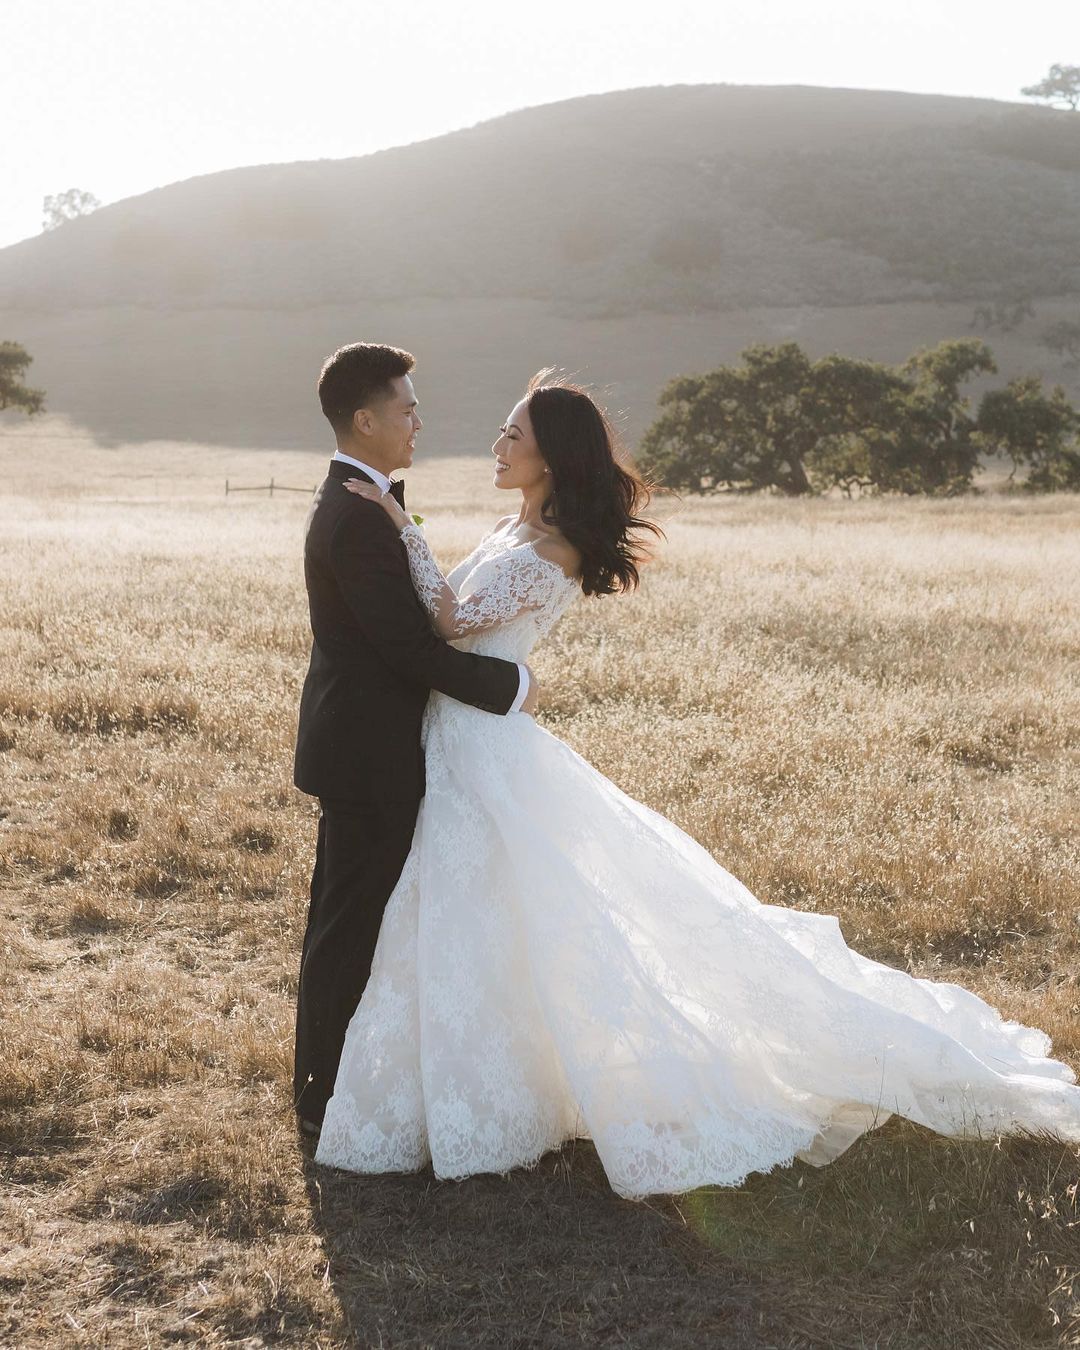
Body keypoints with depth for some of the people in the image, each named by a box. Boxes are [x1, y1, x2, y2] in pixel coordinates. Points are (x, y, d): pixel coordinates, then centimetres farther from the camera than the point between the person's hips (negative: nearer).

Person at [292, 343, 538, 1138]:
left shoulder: (352, 502, 11)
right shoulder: (360, 518, -23)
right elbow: (410, 645, -24)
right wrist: (510, 685, -15)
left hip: (358, 747, 11)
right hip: (368, 753, -11)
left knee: (348, 919, 19)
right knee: (351, 927, 0)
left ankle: (328, 1082, 32)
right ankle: (328, 1097, 13)